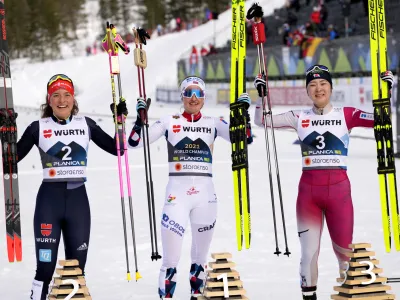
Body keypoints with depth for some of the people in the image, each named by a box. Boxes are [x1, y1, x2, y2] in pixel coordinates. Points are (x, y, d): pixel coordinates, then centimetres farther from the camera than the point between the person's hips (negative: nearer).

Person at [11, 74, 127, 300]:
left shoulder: (86, 124, 8)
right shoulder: (38, 128, 2)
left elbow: (117, 148, 9)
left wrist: (120, 121, -1)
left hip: (78, 198, 2)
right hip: (49, 199, -2)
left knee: (77, 267, 7)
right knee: (45, 267, -6)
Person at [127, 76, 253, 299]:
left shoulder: (214, 123, 10)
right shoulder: (169, 123, 6)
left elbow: (244, 139, 2)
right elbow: (135, 142, 2)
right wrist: (141, 116, -11)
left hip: (206, 194, 2)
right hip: (177, 192, -2)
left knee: (201, 255, 12)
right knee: (171, 260, -11)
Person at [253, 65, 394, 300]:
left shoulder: (346, 115, 3)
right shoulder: (299, 118, 7)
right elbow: (262, 120, 9)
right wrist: (262, 95, -3)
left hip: (339, 189, -1)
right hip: (308, 190, 1)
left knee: (345, 251, 1)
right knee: (309, 252, 1)